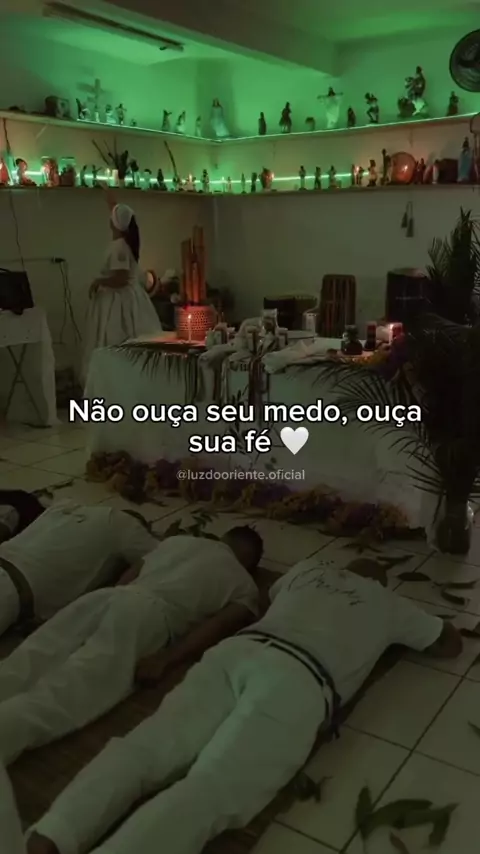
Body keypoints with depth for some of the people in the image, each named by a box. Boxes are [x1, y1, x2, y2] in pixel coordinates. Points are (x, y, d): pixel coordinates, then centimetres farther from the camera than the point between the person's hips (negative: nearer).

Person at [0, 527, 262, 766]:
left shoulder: (177, 540, 34)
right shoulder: (245, 586, 22)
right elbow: (221, 624, 2)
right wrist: (168, 659, -5)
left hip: (108, 594, 5)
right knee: (59, 698, -22)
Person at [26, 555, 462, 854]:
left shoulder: (309, 569, 37)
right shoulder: (388, 602, 29)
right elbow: (452, 643, 42)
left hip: (238, 649, 5)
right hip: (298, 680, -4)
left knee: (143, 748, -9)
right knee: (207, 792, -22)